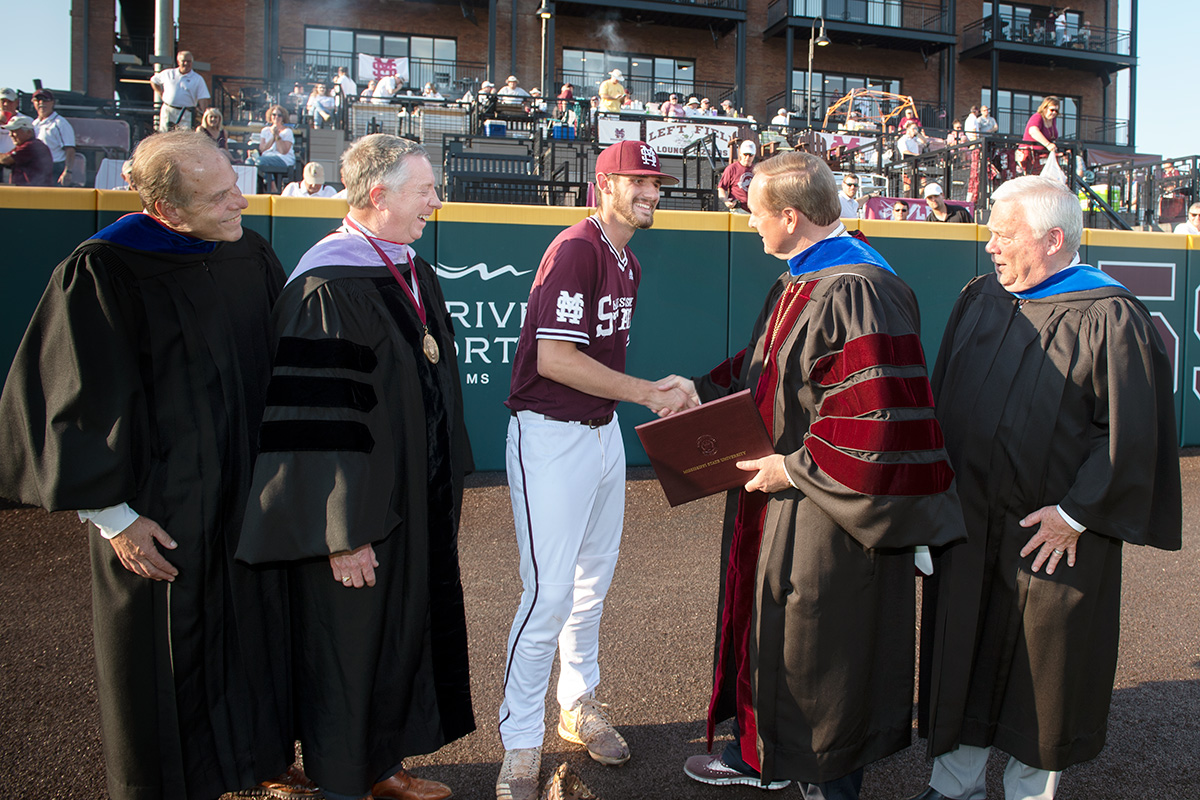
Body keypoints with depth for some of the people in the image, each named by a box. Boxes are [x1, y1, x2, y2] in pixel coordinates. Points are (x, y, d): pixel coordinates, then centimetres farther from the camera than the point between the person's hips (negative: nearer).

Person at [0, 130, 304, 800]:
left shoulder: (251, 256, 0)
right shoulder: (103, 276, -17)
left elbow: (283, 365, 11)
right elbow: (75, 404, -13)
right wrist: (112, 514, -12)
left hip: (250, 495, 5)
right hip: (160, 513, -5)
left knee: (256, 636, 18)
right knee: (168, 661, 10)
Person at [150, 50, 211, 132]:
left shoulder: (198, 79, 3)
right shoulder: (168, 73, 11)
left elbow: (203, 99, -3)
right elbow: (153, 81, 27)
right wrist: (161, 94, 14)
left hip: (186, 114, -3)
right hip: (167, 111, 3)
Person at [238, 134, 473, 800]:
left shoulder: (415, 274, 8)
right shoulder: (326, 288, -20)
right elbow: (316, 419, -23)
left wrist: (444, 489, 18)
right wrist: (343, 532, -22)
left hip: (418, 505, 9)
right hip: (359, 511, -9)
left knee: (407, 633, 19)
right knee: (350, 642, 8)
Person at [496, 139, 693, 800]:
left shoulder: (627, 263, 14)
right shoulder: (575, 250, -15)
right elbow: (555, 358, -24)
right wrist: (649, 394, -20)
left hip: (604, 431, 9)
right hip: (551, 439, -9)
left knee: (594, 582, 17)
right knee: (549, 593, -7)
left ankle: (578, 707, 35)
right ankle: (521, 745, 9)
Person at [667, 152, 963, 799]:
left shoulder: (856, 293, -24)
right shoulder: (798, 280, 8)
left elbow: (878, 416, -28)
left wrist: (795, 468, -21)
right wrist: (702, 391, 16)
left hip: (827, 518, -10)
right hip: (777, 502, 10)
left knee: (819, 649, 8)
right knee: (770, 624, 21)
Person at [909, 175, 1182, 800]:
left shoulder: (1110, 319, -12)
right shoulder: (979, 299, 5)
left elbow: (1131, 432, -14)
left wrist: (1076, 513, -14)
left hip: (1052, 535, -5)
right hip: (966, 523, 5)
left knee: (1041, 670, 11)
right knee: (961, 657, 14)